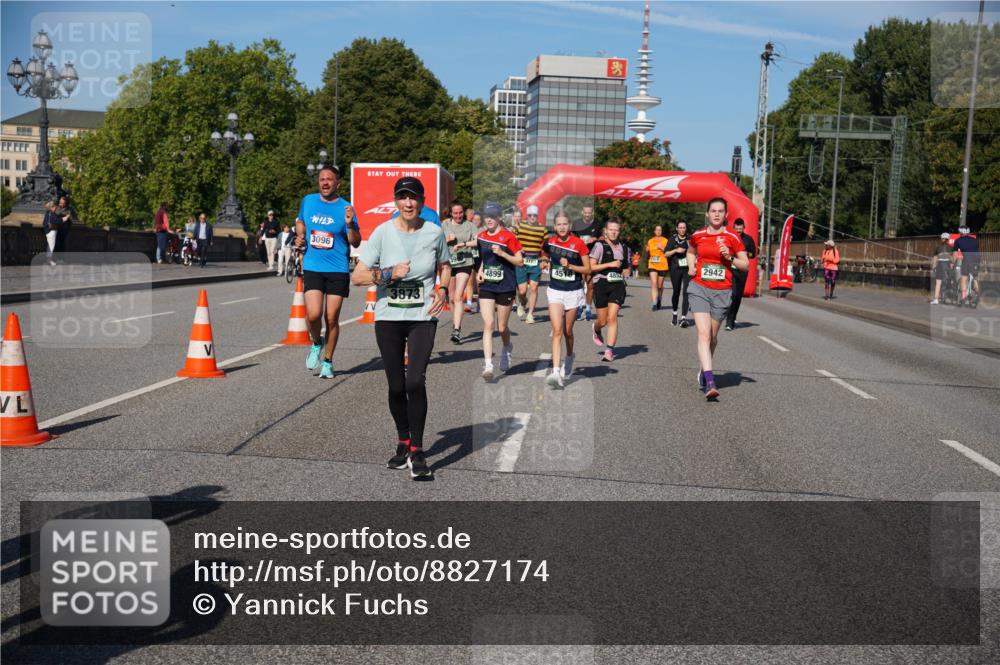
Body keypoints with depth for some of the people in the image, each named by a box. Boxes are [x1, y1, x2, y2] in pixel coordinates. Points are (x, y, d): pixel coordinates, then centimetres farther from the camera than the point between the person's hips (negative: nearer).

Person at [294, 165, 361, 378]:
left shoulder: (345, 208, -2)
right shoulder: (308, 200, 6)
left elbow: (356, 243, -2)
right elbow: (300, 221, 25)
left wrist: (349, 225, -19)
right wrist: (299, 237, 5)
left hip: (338, 270, -1)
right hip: (312, 267, 1)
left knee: (332, 318, 2)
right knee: (313, 315, -14)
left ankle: (328, 362, 19)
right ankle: (316, 343, 19)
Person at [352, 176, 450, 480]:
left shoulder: (434, 232, -1)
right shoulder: (382, 232, -5)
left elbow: (445, 266, 18)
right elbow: (357, 276, -6)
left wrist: (442, 290, 0)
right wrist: (389, 273, -19)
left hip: (423, 317, -1)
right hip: (388, 317, 1)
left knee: (416, 381, -16)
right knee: (396, 386, 6)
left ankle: (417, 453, -6)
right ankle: (403, 444, 27)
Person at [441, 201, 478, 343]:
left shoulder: (469, 225, 3)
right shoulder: (444, 226, 7)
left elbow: (478, 241, -10)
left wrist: (463, 244, -19)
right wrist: (447, 240, -10)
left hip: (464, 263, -3)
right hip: (448, 263, 3)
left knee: (458, 297, -14)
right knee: (452, 298, 10)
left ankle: (457, 331, -19)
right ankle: (455, 325, 26)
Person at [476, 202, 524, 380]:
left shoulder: (508, 236, -9)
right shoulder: (482, 236, 7)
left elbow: (520, 261, -9)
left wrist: (502, 253, -22)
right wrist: (480, 271, 5)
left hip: (505, 287, -3)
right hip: (486, 286, 3)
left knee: (502, 328, 8)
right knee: (488, 324, -11)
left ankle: (507, 349, 42)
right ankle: (488, 365, -13)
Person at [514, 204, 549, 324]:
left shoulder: (543, 229, 6)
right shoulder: (519, 226, 1)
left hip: (536, 262, 1)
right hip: (521, 262, -1)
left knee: (533, 288, -2)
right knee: (522, 290, -2)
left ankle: (530, 314, 9)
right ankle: (522, 305, 31)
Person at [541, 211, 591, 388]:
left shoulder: (578, 243, -9)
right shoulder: (549, 242, -1)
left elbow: (588, 269, -6)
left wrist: (570, 266, -17)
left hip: (573, 292, -1)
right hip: (555, 291, 1)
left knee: (567, 331, 12)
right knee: (557, 330, -12)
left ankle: (569, 356, 44)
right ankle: (556, 373, -19)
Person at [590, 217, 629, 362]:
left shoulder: (623, 248, 11)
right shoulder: (599, 245, -4)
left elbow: (626, 267, 27)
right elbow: (591, 267, -9)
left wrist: (625, 272, 5)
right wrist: (610, 264, -15)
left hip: (617, 285, 2)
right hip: (601, 284, -2)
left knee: (612, 318, -10)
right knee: (603, 320, 5)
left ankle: (609, 350, -8)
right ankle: (596, 330, 42)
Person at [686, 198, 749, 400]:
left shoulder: (732, 238, -1)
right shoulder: (697, 236, 4)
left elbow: (746, 265, 3)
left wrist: (730, 258, -14)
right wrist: (691, 266, 6)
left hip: (722, 292, 0)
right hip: (699, 288, 0)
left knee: (712, 336, 12)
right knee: (704, 333, -15)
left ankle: (703, 370, 39)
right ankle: (710, 382, -23)